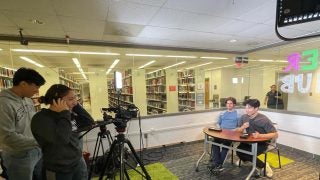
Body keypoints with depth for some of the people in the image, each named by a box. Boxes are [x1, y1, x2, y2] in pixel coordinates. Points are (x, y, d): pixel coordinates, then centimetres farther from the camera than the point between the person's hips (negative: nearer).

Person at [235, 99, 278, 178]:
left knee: (248, 154, -27)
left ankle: (263, 166, 6)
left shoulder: (264, 119, -19)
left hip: (261, 143, -4)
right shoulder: (244, 117, -5)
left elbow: (275, 134, -18)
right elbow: (238, 131, 6)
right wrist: (242, 127, -19)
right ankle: (245, 159, 17)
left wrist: (260, 135, -33)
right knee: (239, 150, -22)